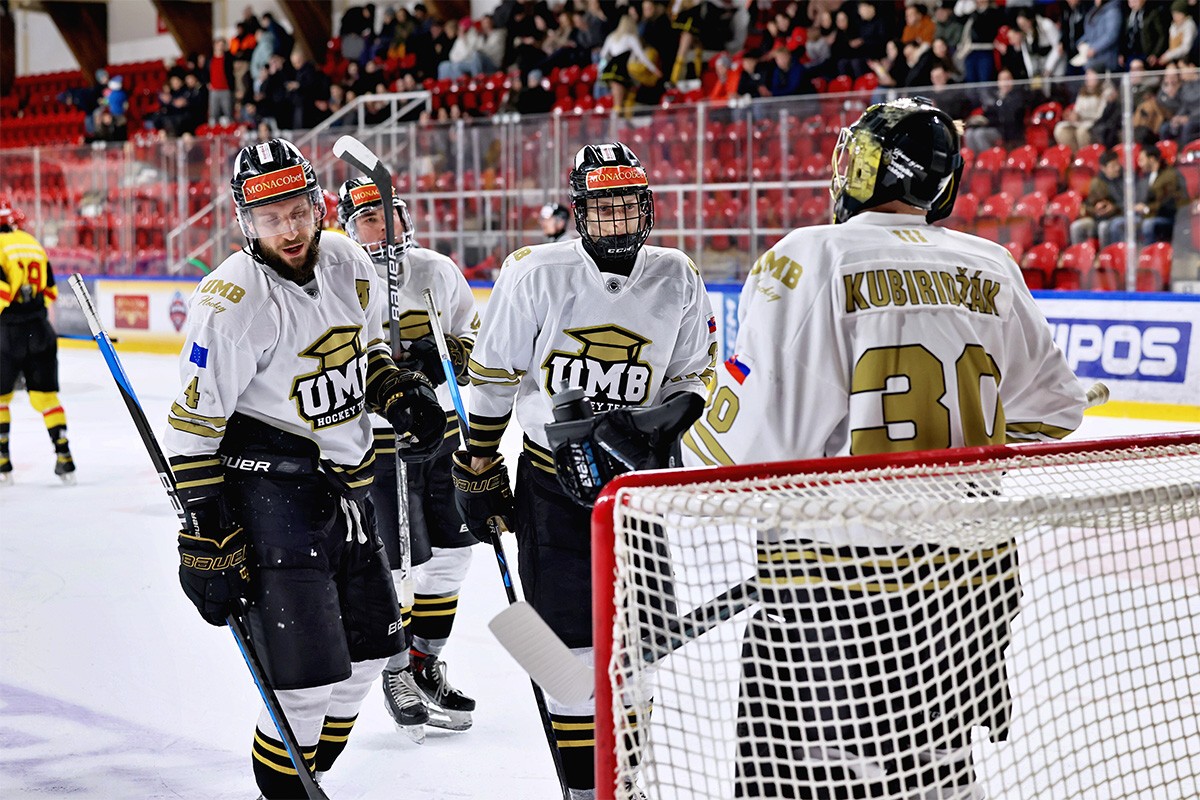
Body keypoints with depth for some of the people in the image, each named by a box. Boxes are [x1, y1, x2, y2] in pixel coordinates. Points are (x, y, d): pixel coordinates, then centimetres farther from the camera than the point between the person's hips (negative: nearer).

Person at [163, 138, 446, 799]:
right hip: (269, 493, -8)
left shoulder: (350, 266, 1)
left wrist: (400, 391, 2)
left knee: (367, 652, 17)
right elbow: (192, 433, -17)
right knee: (309, 679, -12)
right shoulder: (232, 303, -20)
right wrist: (209, 544, -18)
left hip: (343, 486, 8)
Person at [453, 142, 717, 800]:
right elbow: (493, 376, -3)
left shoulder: (677, 281, -3)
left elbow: (691, 376, 7)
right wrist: (477, 468, 1)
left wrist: (674, 413, -13)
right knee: (571, 643, -2)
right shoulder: (536, 274, -11)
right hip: (550, 480, -2)